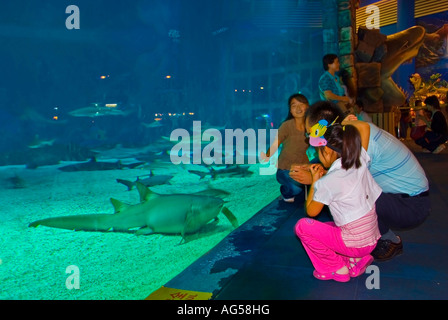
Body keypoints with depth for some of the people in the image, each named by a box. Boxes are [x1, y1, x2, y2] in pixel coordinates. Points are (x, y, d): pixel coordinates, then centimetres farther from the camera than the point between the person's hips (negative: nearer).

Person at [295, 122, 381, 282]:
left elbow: (311, 211, -7)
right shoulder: (360, 162, -7)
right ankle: (358, 259, 13)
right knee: (323, 226, 25)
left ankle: (337, 269, 5)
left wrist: (314, 181, 2)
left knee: (302, 226, -5)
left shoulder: (327, 182, -22)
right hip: (372, 238, 8)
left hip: (356, 243, -8)